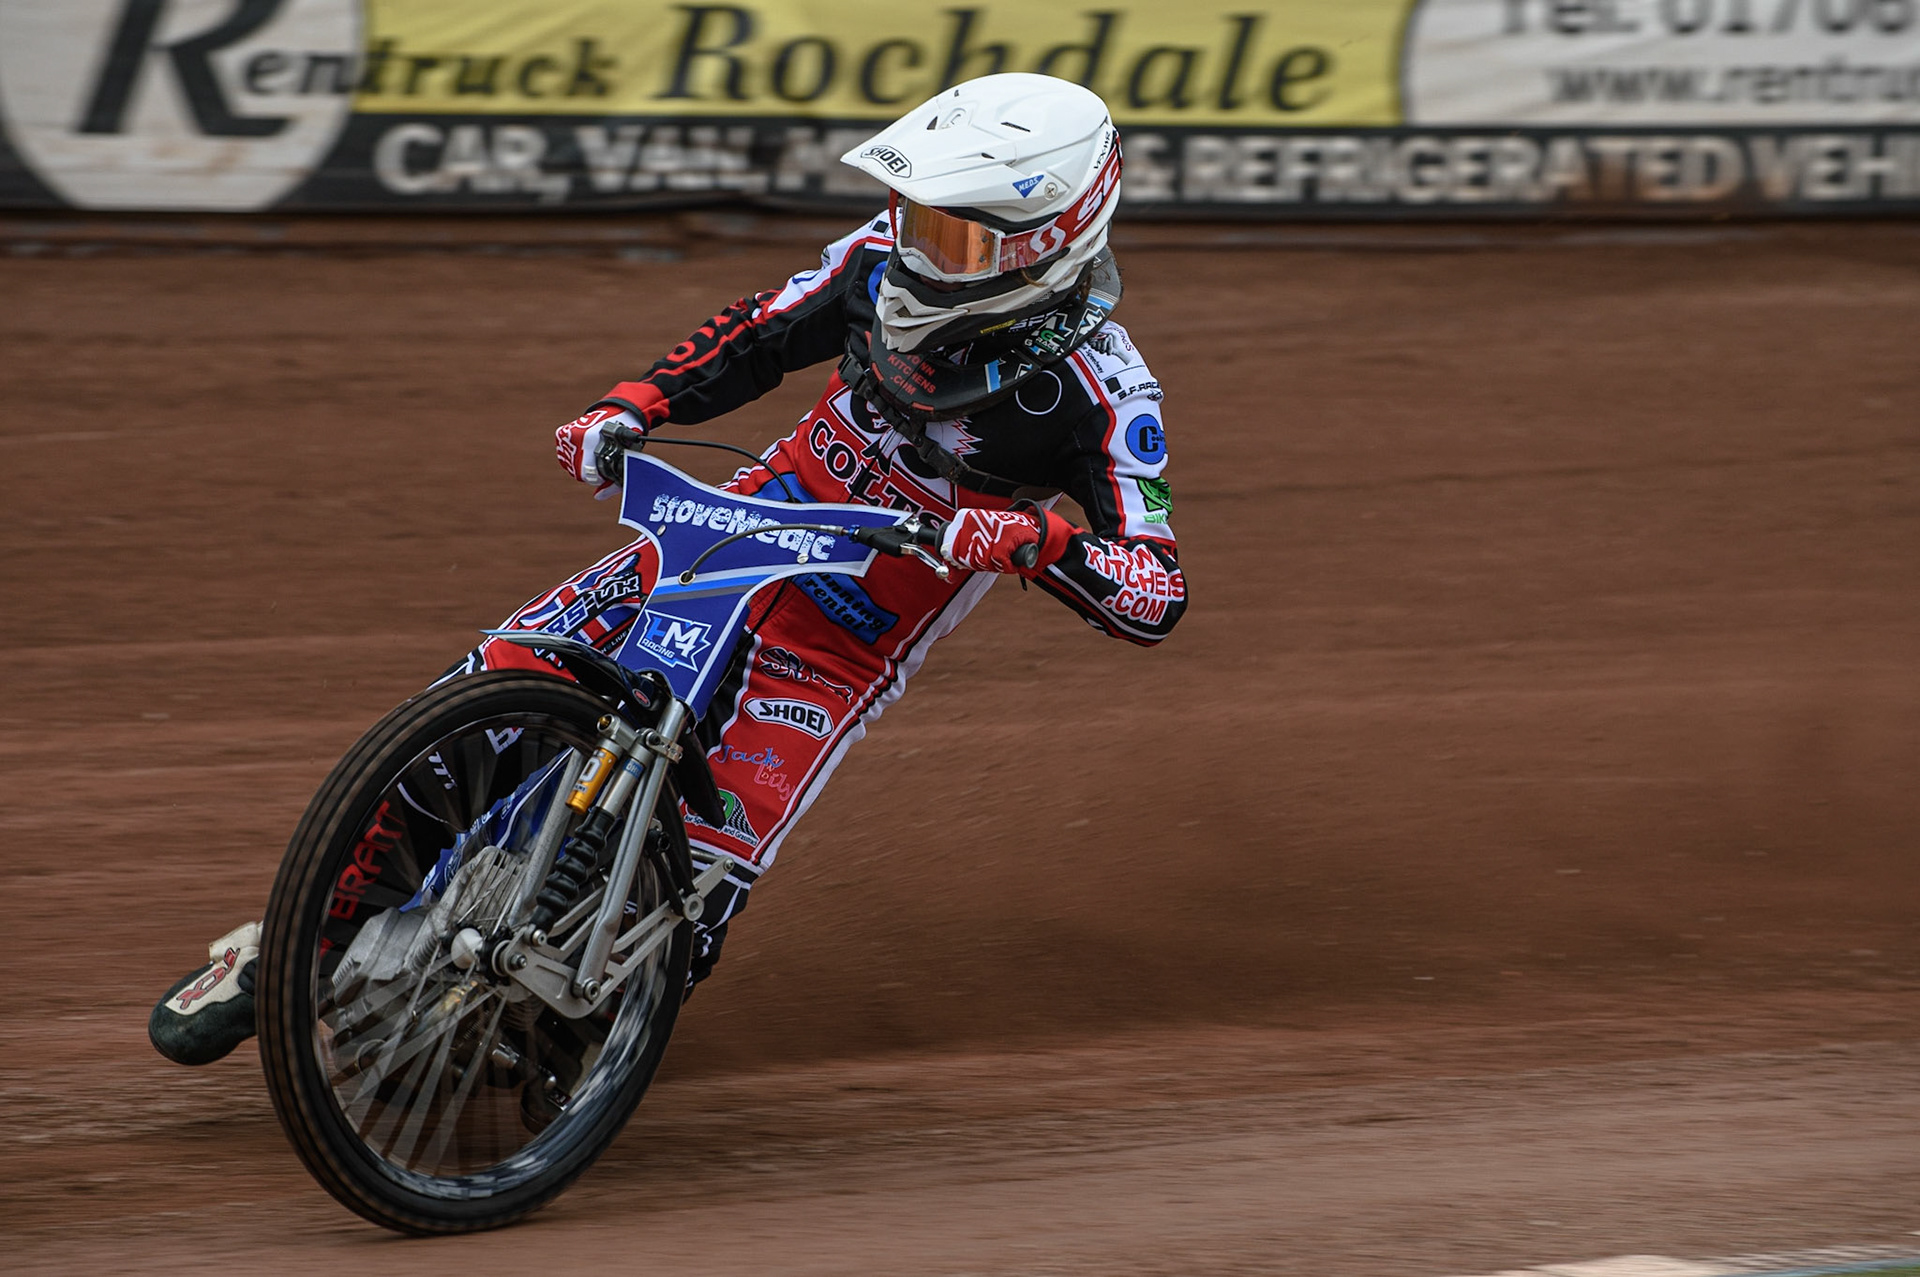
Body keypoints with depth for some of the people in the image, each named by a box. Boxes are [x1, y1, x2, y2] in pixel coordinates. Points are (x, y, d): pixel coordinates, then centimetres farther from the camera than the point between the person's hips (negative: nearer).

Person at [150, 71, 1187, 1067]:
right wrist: (627, 409, -6)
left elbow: (1157, 597, -26)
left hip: (841, 654, -5)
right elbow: (753, 337, 11)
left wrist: (1033, 541, -44)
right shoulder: (887, 260, -5)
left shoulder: (1098, 388, -20)